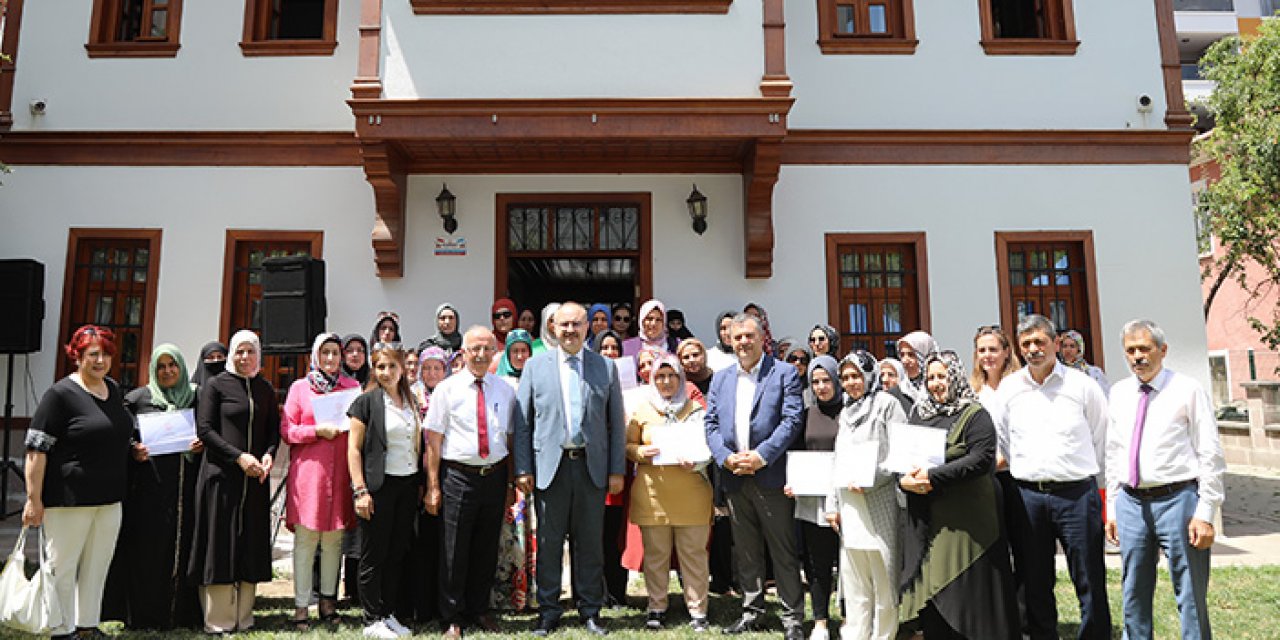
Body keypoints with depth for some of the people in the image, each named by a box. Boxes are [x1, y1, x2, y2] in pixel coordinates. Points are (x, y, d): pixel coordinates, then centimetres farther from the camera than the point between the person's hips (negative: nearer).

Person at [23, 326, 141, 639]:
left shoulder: (113, 389, 11)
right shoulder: (61, 393, -10)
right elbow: (36, 448, -13)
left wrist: (133, 450, 10)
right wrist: (34, 499, -15)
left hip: (110, 498, 7)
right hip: (69, 499, -7)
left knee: (97, 566, 14)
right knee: (62, 567, 5)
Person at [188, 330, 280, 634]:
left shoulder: (266, 389, 11)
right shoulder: (215, 385, 0)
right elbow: (204, 429, -6)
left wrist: (268, 455, -7)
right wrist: (239, 457, -14)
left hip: (255, 478, 4)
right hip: (221, 475, -4)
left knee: (251, 545, 6)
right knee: (220, 543, 0)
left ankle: (243, 617, 15)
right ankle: (218, 621, 10)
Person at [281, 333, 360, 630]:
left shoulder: (352, 387, 10)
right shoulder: (299, 387, 5)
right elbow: (286, 430, 0)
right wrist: (319, 431, -13)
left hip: (340, 473, 2)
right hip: (308, 471, -2)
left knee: (334, 539, 8)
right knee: (305, 540, 0)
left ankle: (328, 598, 21)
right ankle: (301, 605, 9)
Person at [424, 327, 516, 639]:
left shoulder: (505, 390, 7)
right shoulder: (446, 389, -3)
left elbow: (510, 438, 11)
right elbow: (433, 440, -4)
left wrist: (510, 482, 8)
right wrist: (433, 486, -7)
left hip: (495, 476, 3)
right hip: (458, 476, -3)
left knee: (487, 549, 14)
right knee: (454, 551, 3)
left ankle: (479, 611, 32)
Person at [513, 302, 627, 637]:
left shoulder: (606, 368, 6)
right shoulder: (535, 365, 4)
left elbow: (616, 424, 6)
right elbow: (522, 421, 3)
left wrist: (617, 470, 1)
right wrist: (522, 469, -3)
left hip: (593, 467, 1)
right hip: (551, 465, 0)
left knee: (590, 542, 9)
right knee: (549, 541, 7)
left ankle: (591, 609, 23)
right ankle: (548, 610, 21)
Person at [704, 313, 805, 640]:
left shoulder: (785, 374, 0)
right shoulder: (720, 379, 14)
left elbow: (791, 420, -9)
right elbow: (711, 424, 9)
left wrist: (761, 456, -18)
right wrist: (726, 457, -8)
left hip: (771, 476, -4)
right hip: (734, 478, 5)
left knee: (784, 551, 3)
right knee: (746, 551, 15)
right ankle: (751, 611, 28)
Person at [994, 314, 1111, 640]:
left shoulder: (1082, 384, 0)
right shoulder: (1008, 388, 7)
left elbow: (1102, 439, 7)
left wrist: (1082, 474, 9)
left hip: (1076, 493, -2)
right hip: (1027, 494, 2)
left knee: (1090, 582, 3)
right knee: (1034, 583, 11)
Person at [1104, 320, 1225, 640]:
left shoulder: (1188, 390, -3)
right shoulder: (1119, 393, 10)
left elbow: (1210, 455, -6)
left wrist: (1205, 514, -11)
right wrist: (1112, 508, 11)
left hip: (1177, 499, -4)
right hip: (1131, 503, 4)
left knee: (1191, 598, 5)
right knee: (1134, 596, 13)